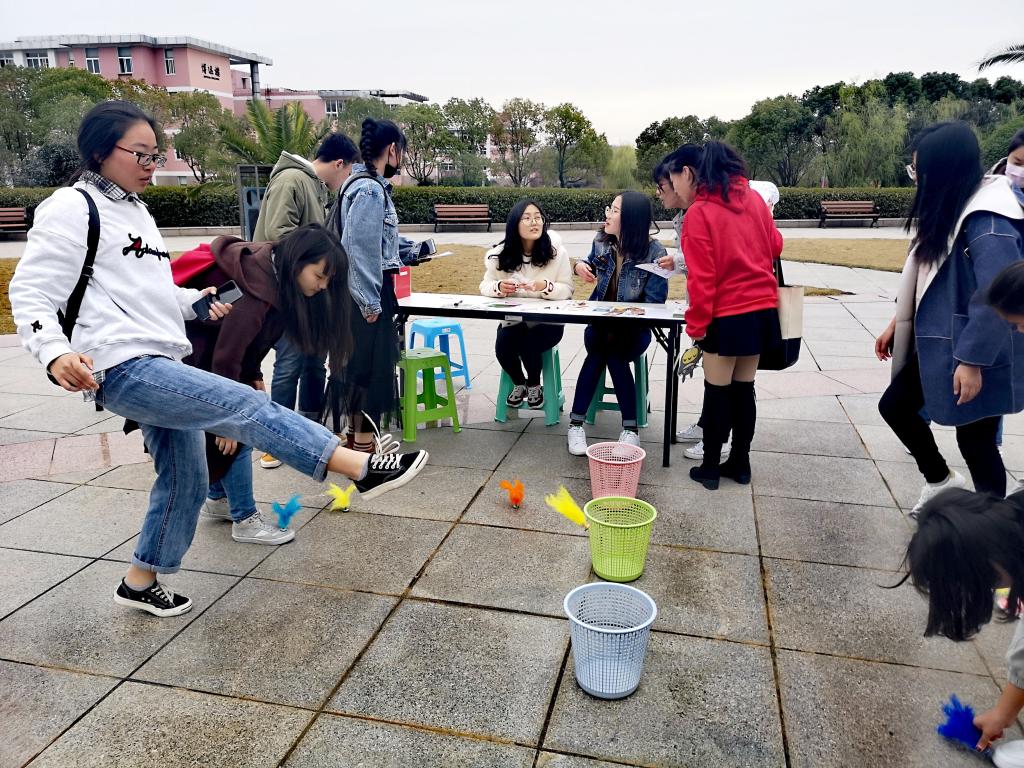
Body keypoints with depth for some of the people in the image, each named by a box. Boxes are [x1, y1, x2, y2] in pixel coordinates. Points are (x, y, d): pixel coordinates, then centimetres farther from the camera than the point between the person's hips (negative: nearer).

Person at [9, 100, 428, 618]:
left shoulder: (135, 211, 21)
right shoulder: (72, 208, -5)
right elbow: (30, 293, -10)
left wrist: (194, 301, 11)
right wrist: (55, 353, -28)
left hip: (162, 365, 9)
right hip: (123, 368, -9)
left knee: (186, 480, 12)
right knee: (245, 405, -21)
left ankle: (141, 582, 30)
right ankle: (363, 469, -23)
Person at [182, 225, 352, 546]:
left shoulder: (276, 274, -7)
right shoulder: (256, 288, -34)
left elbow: (252, 336, 4)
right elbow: (226, 357, -30)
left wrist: (254, 377, -1)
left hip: (214, 343, 9)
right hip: (195, 350, -9)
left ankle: (217, 499, 30)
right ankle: (244, 520, 3)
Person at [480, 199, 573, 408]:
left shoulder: (557, 251, -9)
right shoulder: (500, 253, -4)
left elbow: (567, 289, -6)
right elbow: (485, 286, 4)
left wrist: (545, 287, -27)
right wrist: (498, 287, -20)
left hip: (548, 320, -2)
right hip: (513, 319, 2)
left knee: (528, 347, -30)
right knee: (503, 349, -26)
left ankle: (534, 386, 7)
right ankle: (519, 384, 11)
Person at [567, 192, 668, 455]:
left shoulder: (655, 252, -12)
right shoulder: (602, 242, 2)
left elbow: (654, 303, -14)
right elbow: (592, 262, 26)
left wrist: (622, 321, -24)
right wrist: (581, 265, 2)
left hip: (634, 329, -3)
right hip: (599, 323, 3)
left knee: (611, 351, -34)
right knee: (601, 347, -31)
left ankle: (630, 428, -26)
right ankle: (576, 423, -26)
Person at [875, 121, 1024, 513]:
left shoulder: (987, 221, -22)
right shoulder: (946, 209, 7)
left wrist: (972, 361, -24)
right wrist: (897, 323, 16)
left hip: (973, 356, -9)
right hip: (935, 344, 9)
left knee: (975, 439, 4)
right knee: (894, 405, 16)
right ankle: (941, 480, 36)